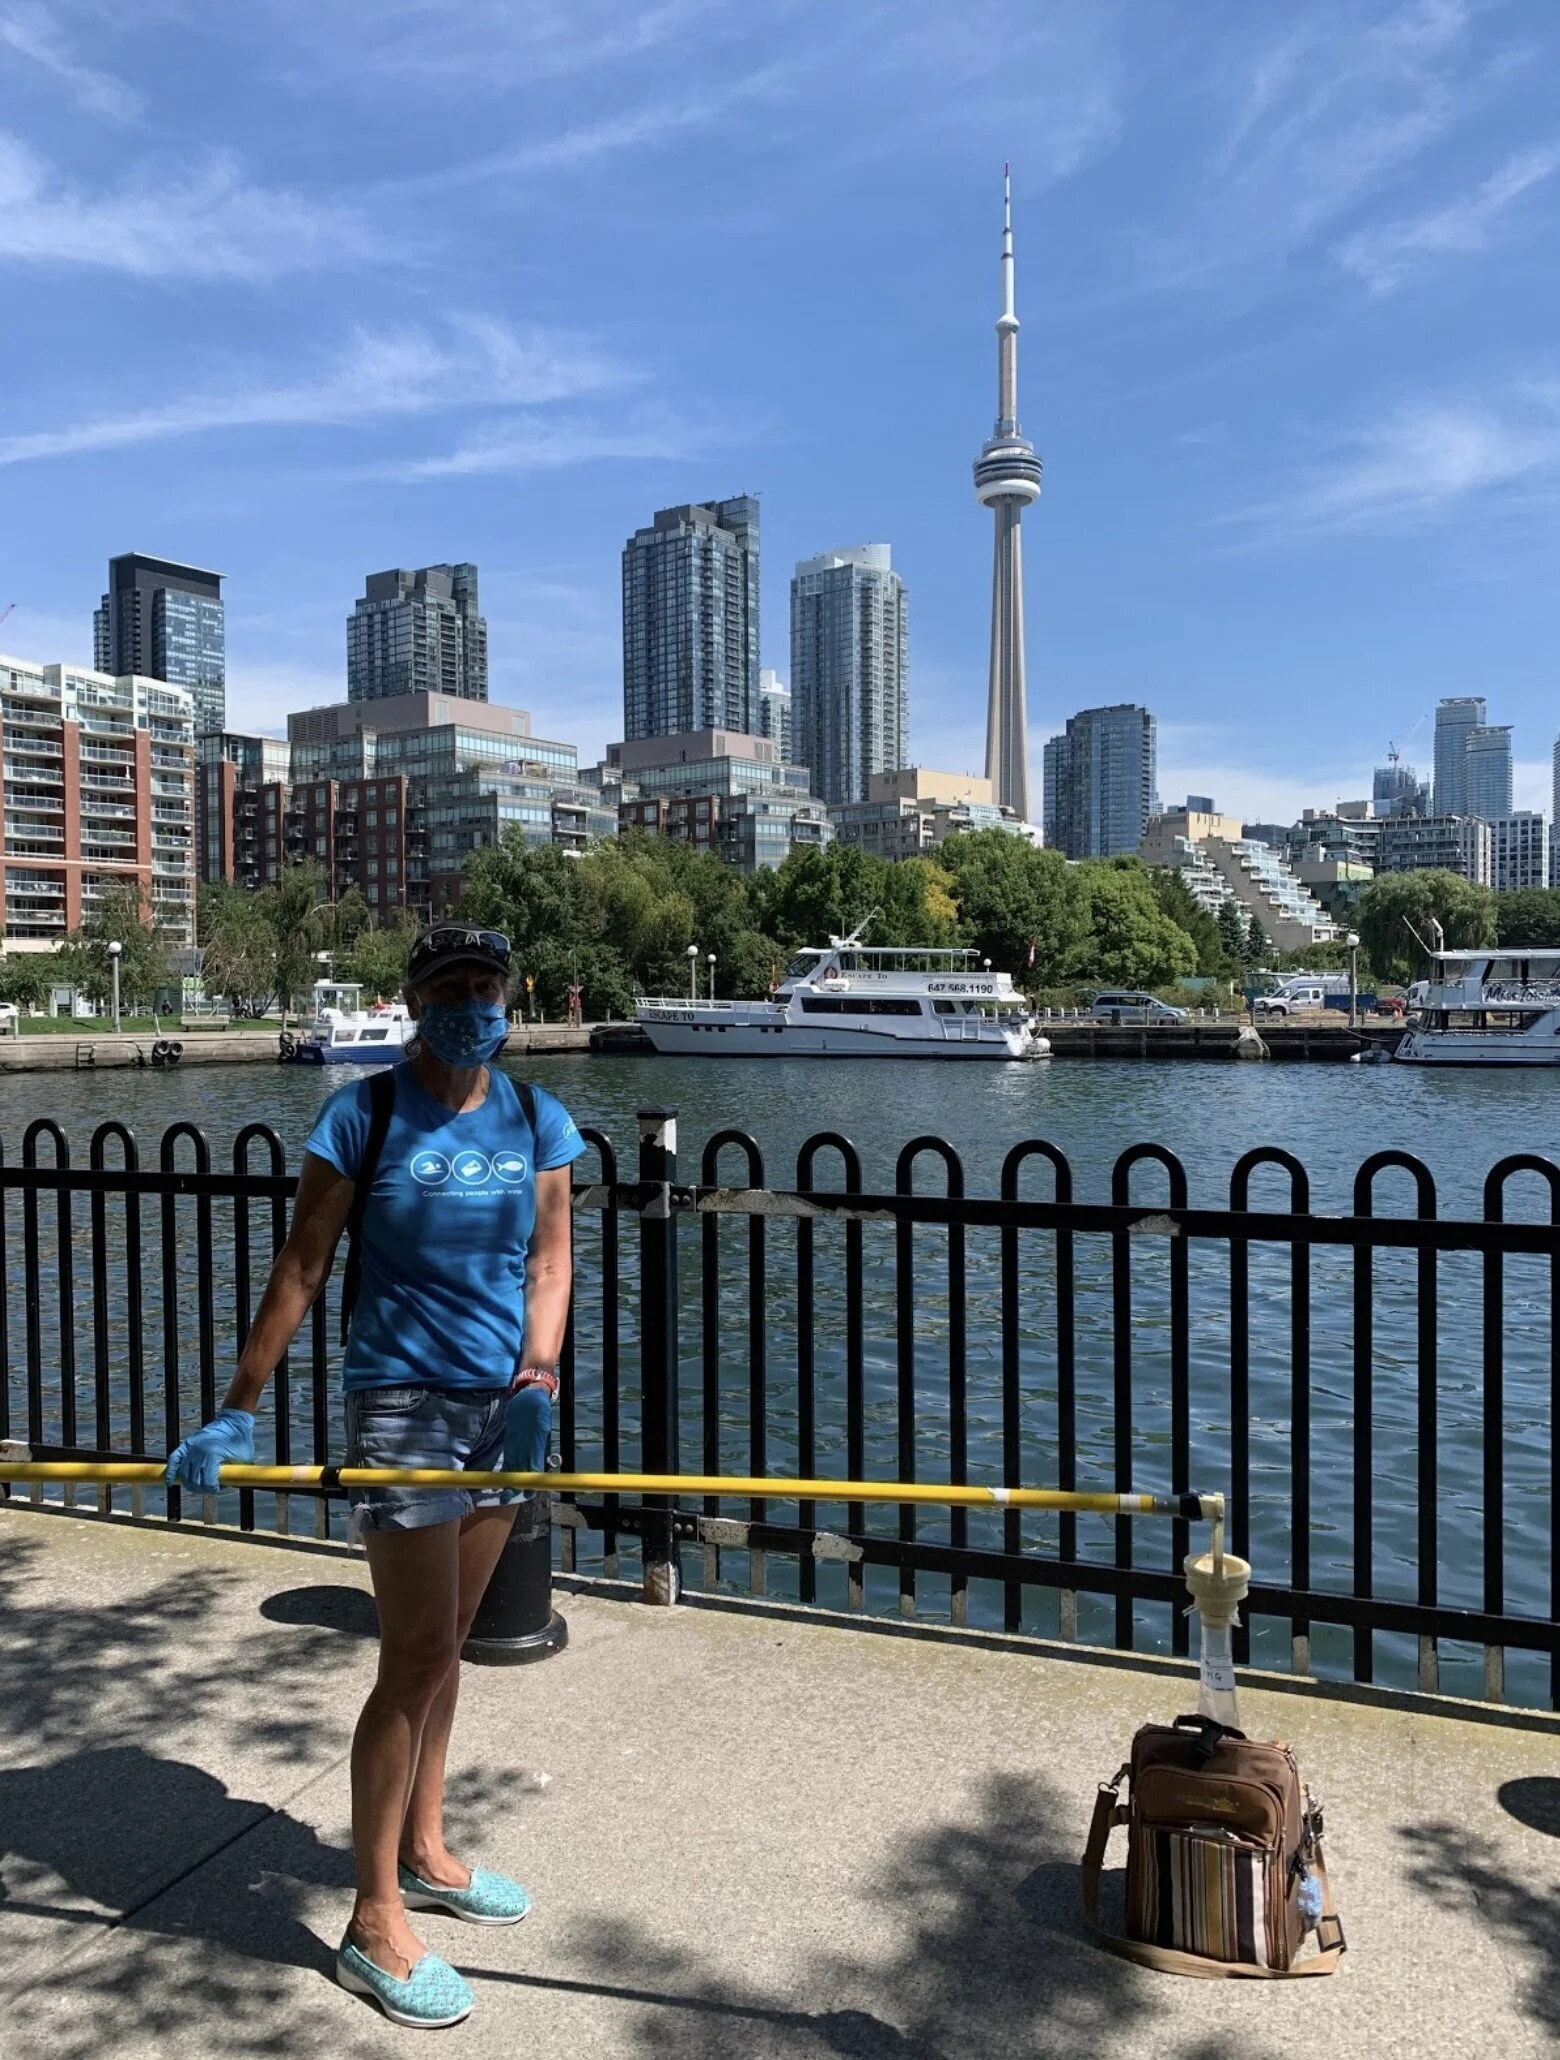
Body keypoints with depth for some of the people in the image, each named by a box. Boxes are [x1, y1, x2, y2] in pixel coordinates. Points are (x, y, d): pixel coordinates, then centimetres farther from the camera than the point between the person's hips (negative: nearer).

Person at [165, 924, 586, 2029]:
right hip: (403, 1398, -5)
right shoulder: (364, 1115, -9)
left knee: (447, 1642, 18)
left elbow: (549, 1261, 1)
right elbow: (301, 1269, -8)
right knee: (417, 1658, -3)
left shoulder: (538, 1120, 2)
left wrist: (538, 1378, -14)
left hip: (504, 1401, 5)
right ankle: (375, 1925, 13)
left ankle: (423, 1853, 36)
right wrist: (237, 1410, -9)